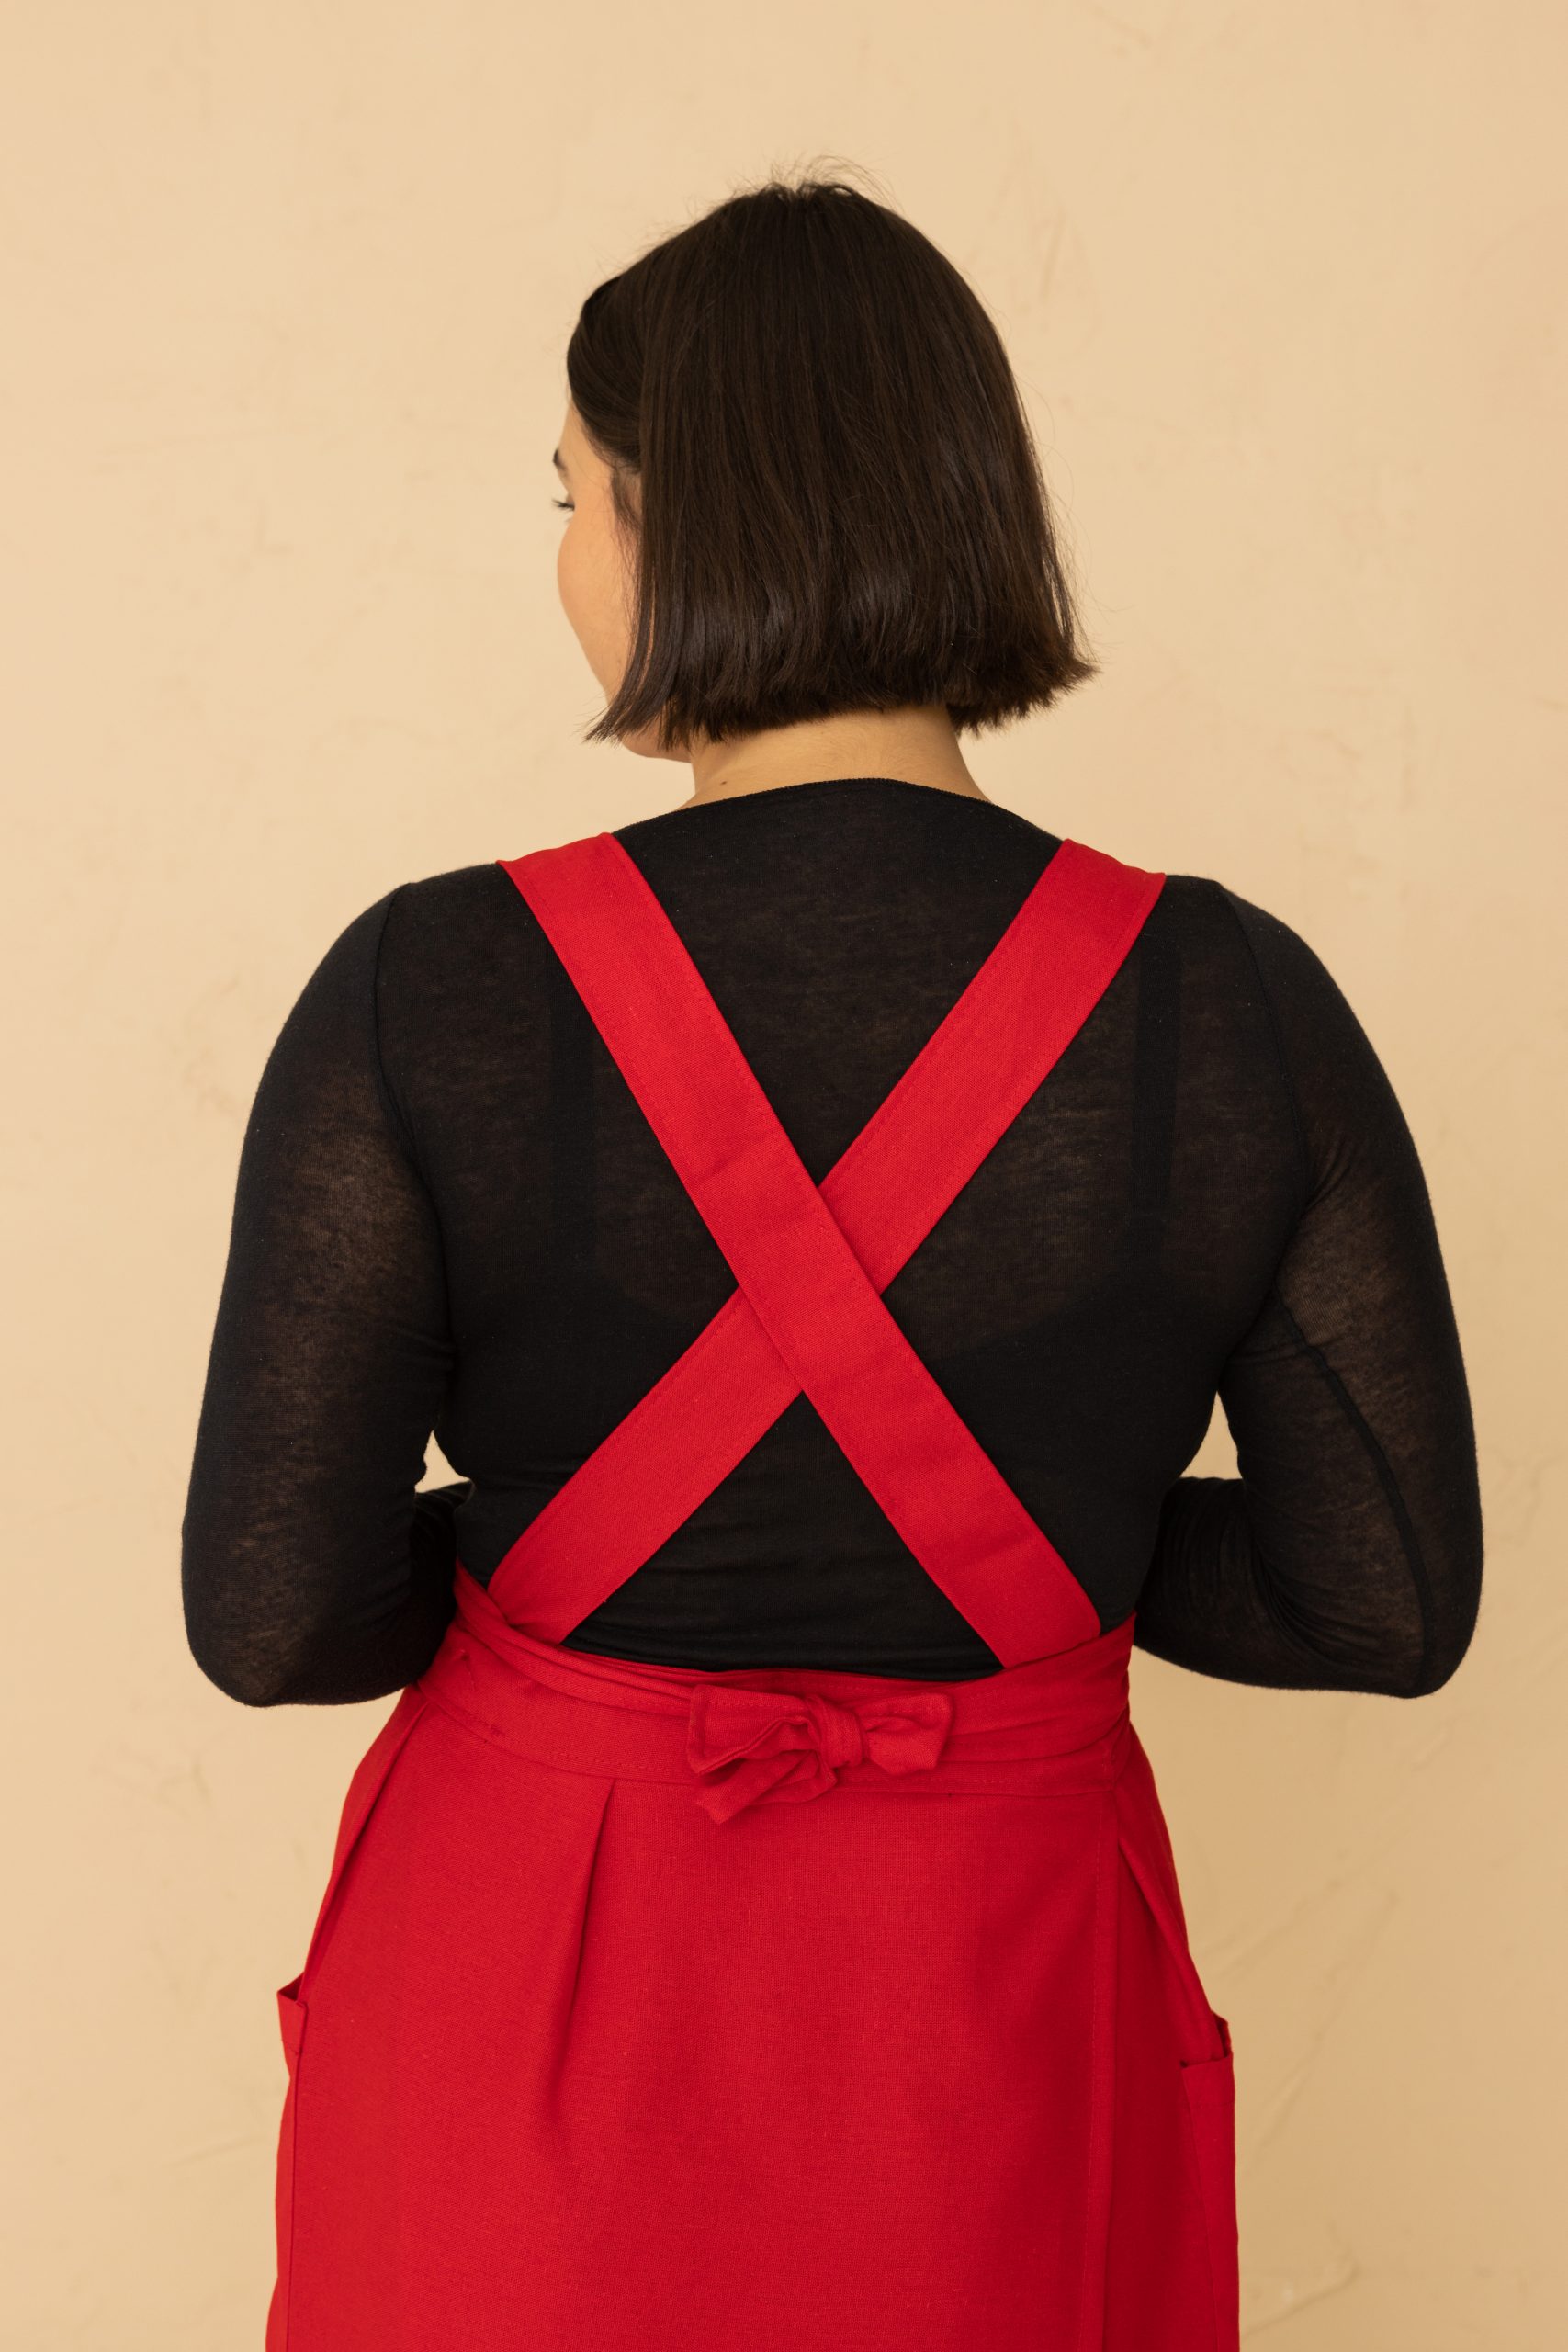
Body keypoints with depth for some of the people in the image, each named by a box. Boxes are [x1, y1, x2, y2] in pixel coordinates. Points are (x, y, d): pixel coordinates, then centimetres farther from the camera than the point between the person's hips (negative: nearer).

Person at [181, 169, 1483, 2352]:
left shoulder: (431, 990, -17)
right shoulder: (1237, 1005, -12)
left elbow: (274, 1609, -15)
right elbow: (1387, 1593, -7)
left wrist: (547, 1555, 4)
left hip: (534, 1989, 0)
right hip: (998, 2006, 1)